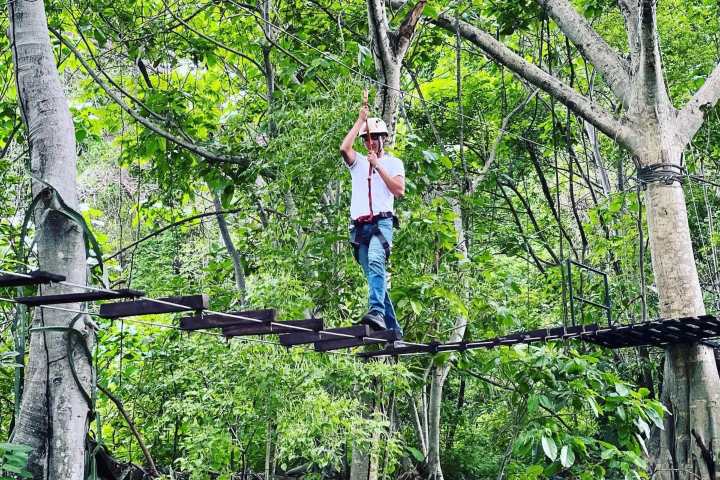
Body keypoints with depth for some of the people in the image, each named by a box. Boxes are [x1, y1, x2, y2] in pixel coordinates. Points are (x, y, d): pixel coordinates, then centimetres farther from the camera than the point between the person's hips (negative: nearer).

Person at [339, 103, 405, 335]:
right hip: (359, 226, 4)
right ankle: (393, 328, 7)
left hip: (381, 222, -4)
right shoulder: (358, 161, 20)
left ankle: (377, 312, -46)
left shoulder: (393, 163, 13)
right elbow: (344, 148, -3)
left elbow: (399, 190, -3)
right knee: (372, 273, 2)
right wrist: (360, 120, 1)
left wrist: (378, 165, -4)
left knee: (375, 261, -31)